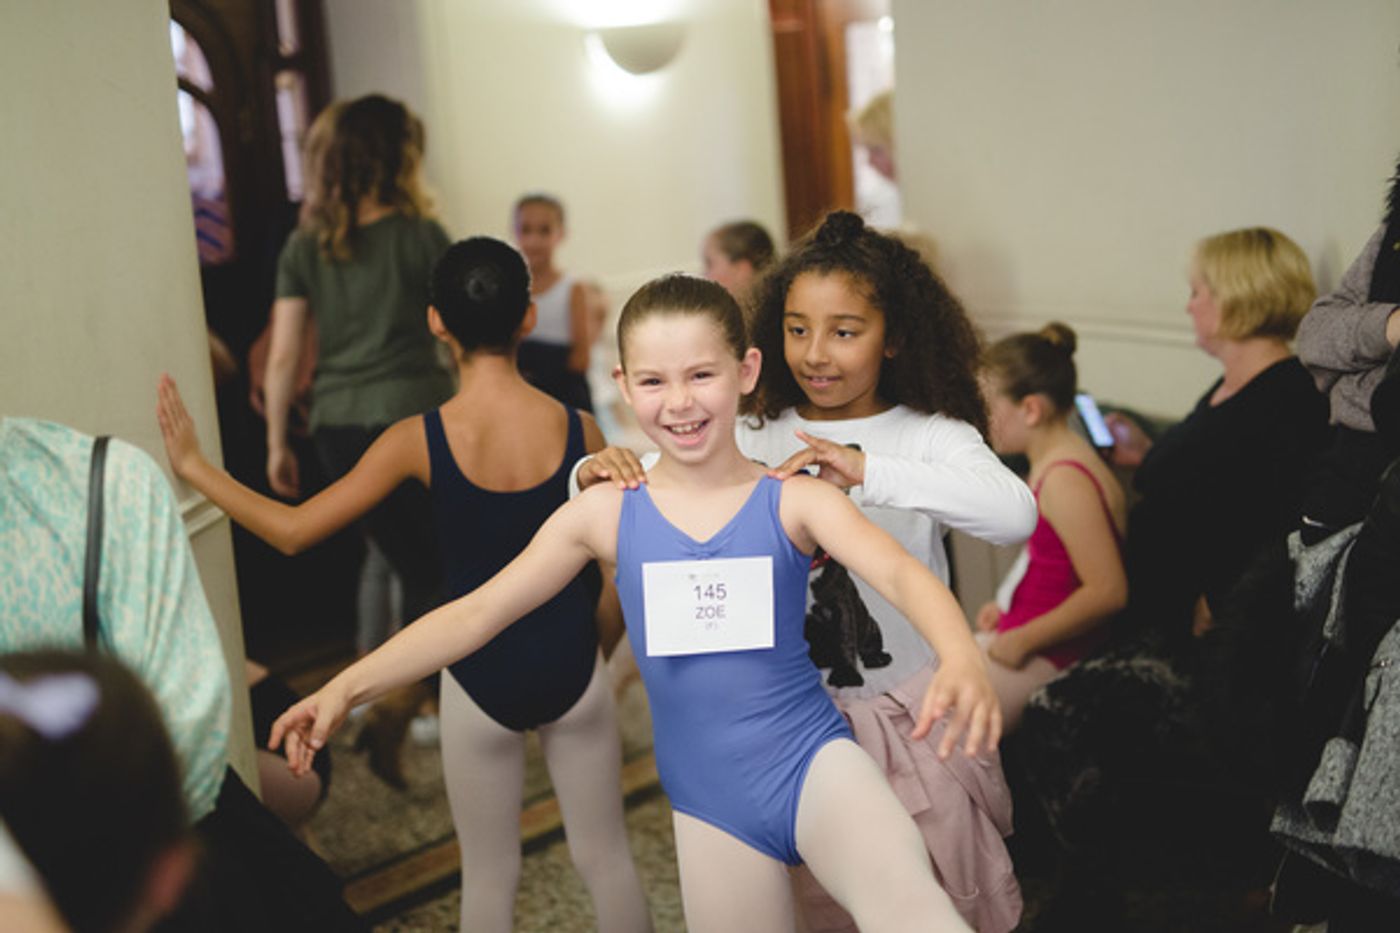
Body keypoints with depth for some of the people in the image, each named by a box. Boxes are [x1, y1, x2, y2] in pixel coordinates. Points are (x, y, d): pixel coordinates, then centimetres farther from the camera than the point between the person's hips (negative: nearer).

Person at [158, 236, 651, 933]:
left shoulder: (420, 440, -17)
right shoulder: (579, 431, -12)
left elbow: (291, 531, -14)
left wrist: (192, 465, -2)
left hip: (481, 683, -1)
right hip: (573, 669, 1)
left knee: (489, 874, 18)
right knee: (605, 857, 18)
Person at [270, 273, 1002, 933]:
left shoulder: (794, 503, -5)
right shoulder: (606, 514, 0)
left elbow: (899, 572, -20)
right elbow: (477, 613, 1)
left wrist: (961, 656, -41)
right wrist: (349, 685, -8)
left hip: (811, 761, -2)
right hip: (712, 805, 3)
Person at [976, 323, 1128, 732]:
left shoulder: (1065, 480, -22)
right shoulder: (1052, 461, 11)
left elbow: (1108, 590, -27)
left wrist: (1023, 639, -20)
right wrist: (1008, 607, 12)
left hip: (1044, 654, -11)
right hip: (1021, 634, 11)